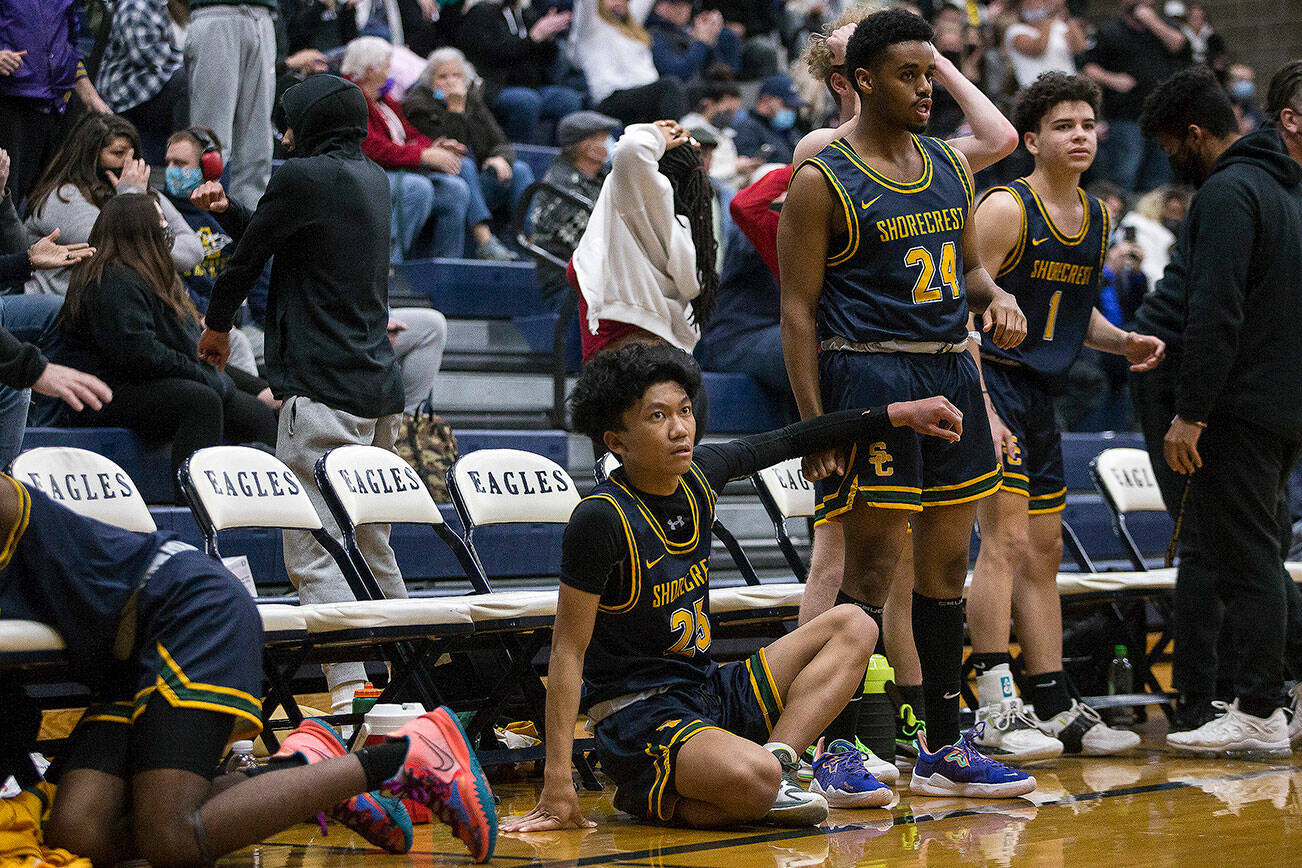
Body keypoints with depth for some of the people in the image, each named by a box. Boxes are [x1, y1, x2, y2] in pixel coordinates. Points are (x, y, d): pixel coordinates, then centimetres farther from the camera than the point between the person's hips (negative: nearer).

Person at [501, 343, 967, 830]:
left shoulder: (699, 477, 3)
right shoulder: (600, 520, -18)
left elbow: (790, 442, 21)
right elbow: (568, 652, -16)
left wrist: (899, 415, 22)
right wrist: (558, 784, -20)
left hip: (710, 692, 10)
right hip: (636, 715, -10)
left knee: (851, 626, 11)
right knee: (753, 780, -38)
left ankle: (781, 759, -9)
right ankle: (653, 798, -8)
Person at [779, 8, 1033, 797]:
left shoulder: (951, 168, 13)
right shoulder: (822, 182, -7)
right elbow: (798, 309, -8)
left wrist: (996, 297, -1)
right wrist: (816, 426, -14)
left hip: (952, 372, 7)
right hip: (871, 375, -7)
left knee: (948, 563, 10)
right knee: (873, 565, -7)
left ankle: (944, 749, 19)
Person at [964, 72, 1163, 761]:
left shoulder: (1097, 218, 13)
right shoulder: (1006, 208, -13)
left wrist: (1122, 342, 6)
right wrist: (982, 409, -23)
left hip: (1041, 395, 9)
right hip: (989, 384, -9)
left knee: (1043, 554, 12)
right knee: (1007, 542, -15)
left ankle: (1055, 709, 18)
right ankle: (995, 715, -14)